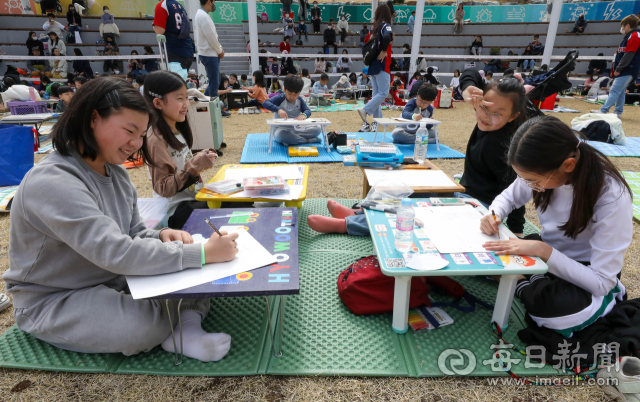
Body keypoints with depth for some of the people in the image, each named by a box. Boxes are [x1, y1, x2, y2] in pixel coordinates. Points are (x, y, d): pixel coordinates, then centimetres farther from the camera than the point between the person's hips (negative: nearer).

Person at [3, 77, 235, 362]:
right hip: (54, 302, -7)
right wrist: (203, 253, -36)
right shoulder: (51, 182, -27)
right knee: (147, 325, -34)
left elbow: (134, 235, 4)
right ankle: (187, 317, -5)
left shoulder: (115, 173, 0)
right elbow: (116, 253, -37)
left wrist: (162, 237, -20)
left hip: (115, 281, 8)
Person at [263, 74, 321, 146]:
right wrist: (278, 109, -39)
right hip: (282, 129, -4)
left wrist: (304, 115, -28)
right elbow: (265, 103, -22)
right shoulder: (280, 98, -7)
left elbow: (308, 111, -2)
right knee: (281, 134, -42)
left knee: (317, 129, -13)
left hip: (296, 129, 4)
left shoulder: (299, 100, 8)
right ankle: (307, 140, -25)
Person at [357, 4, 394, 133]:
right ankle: (365, 110, -18)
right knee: (383, 93, -5)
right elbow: (387, 37, -30)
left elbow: (366, 42, 22)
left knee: (376, 93, 9)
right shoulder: (385, 26, -10)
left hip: (372, 64, 8)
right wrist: (384, 51, -19)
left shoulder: (374, 27, 12)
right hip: (382, 65, -8)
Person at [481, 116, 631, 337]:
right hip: (548, 250, 6)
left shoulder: (612, 198, -30)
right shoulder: (544, 171, -17)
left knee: (552, 307, -38)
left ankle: (524, 284, -8)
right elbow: (509, 197, 4)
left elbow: (602, 282, -28)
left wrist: (544, 251, -38)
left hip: (587, 274, -6)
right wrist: (495, 215, -19)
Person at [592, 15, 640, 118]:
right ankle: (618, 112, 16)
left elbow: (628, 55, -19)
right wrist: (616, 69, 17)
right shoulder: (629, 36, 19)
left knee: (614, 91, -15)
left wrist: (618, 69, -18)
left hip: (628, 70, -10)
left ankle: (603, 111, -20)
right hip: (624, 71, 10)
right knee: (620, 92, 11)